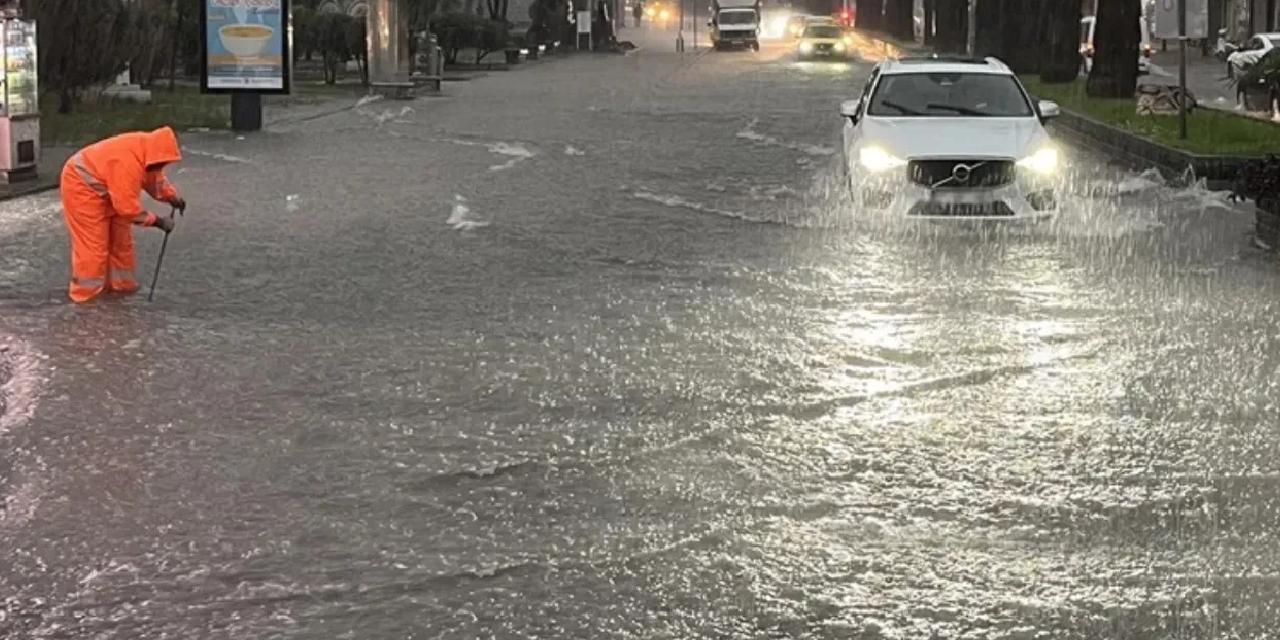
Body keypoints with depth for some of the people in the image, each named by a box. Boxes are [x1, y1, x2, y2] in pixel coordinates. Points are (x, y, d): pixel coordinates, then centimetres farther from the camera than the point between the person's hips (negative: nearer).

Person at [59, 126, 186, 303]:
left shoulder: (146, 149, -9)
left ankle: (119, 282, 22)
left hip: (104, 189, 10)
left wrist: (173, 197, -2)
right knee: (93, 241, -8)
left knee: (119, 236, 12)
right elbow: (127, 205, -32)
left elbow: (155, 177, 11)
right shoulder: (128, 162, -37)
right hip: (82, 186, -10)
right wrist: (157, 221, -26)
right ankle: (87, 291, 0)